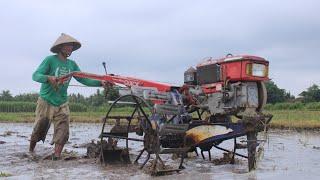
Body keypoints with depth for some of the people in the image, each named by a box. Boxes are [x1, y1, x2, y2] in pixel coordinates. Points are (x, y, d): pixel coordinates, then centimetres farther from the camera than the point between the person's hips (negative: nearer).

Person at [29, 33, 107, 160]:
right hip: (46, 102, -4)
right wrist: (48, 78, -37)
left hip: (62, 104, 4)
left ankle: (57, 155, -1)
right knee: (39, 129, 8)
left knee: (63, 130, -7)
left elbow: (83, 79, 2)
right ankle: (30, 151, 31)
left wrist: (100, 83, -11)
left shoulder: (72, 64, 4)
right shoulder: (50, 60, -11)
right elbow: (35, 75, -17)